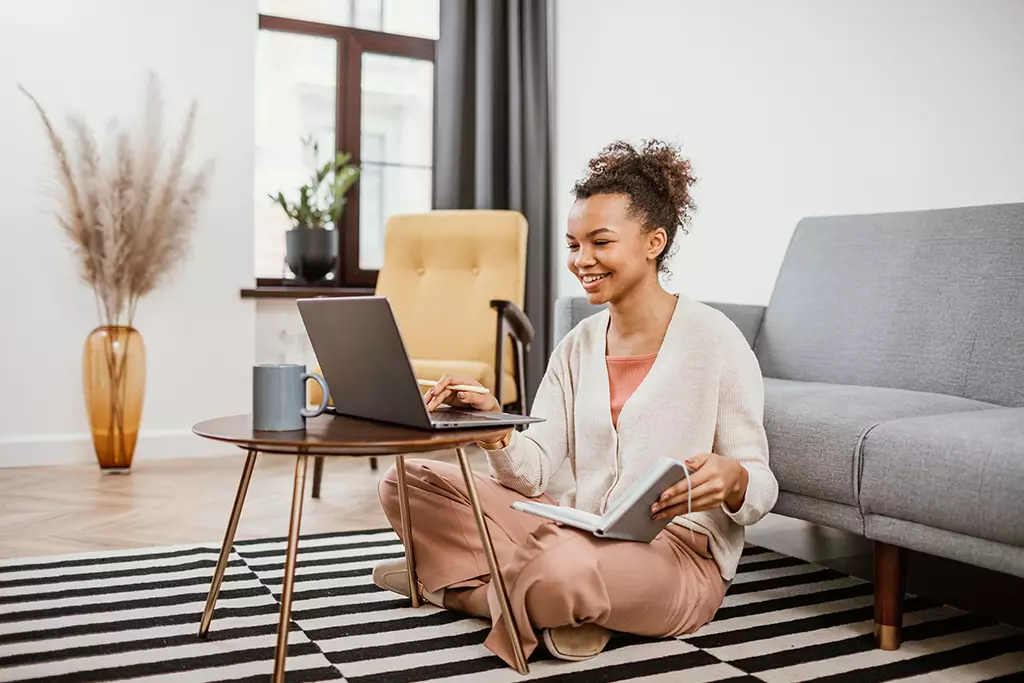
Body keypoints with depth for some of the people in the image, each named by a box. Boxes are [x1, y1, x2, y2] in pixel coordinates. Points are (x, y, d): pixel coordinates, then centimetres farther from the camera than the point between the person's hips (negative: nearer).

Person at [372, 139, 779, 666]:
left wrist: (730, 479, -30)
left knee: (566, 566, -39)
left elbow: (761, 488, -7)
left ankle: (456, 584, -6)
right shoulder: (578, 346, 9)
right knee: (407, 483, -4)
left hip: (679, 554, -5)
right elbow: (531, 471, 1)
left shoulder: (715, 341, -9)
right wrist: (491, 423, -19)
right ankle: (553, 601, -4)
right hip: (577, 527, 6)